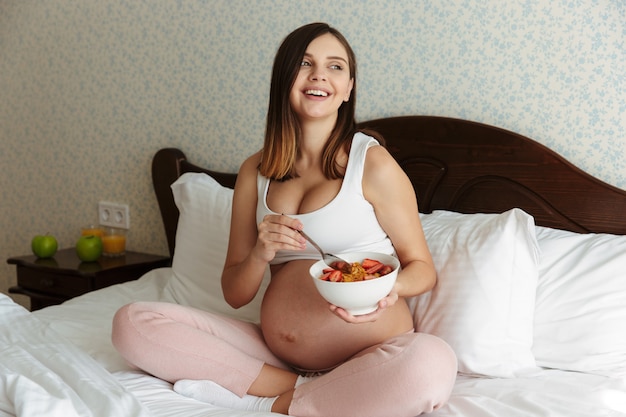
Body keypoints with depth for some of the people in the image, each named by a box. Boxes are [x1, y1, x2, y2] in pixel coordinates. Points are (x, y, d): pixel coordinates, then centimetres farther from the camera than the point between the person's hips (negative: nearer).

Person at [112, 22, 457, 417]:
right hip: (275, 350, 4)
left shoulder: (372, 162, -4)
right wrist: (260, 255, -13)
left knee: (432, 365, -38)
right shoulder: (256, 171, 7)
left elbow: (422, 267, 3)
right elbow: (235, 294, 9)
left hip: (367, 356, -3)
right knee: (132, 322, -10)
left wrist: (390, 288, -20)